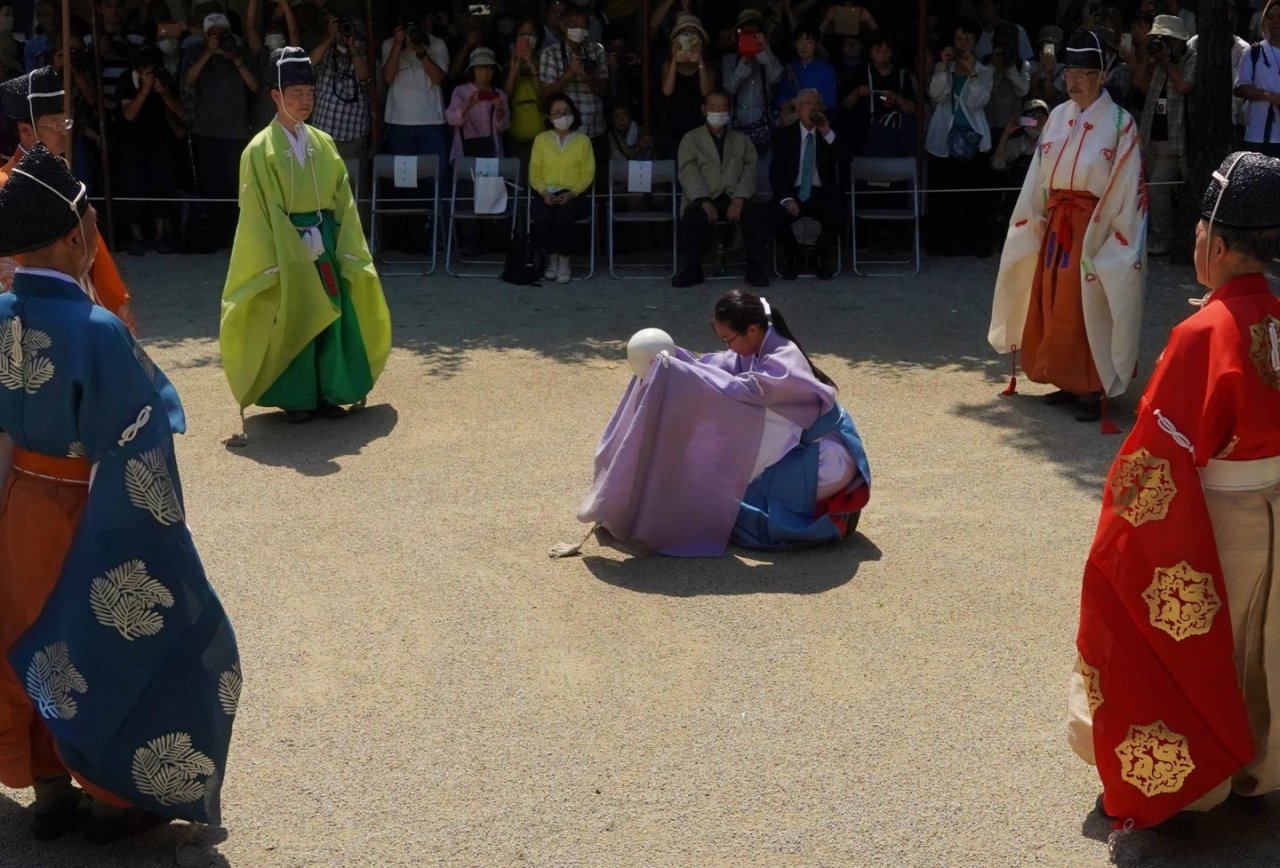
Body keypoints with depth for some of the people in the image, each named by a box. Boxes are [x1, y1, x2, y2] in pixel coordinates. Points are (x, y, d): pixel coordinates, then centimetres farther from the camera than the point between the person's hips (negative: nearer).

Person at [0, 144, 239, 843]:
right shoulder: (97, 331, -27)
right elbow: (132, 456, -23)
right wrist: (160, 540, -12)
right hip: (91, 523, -6)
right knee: (120, 645, 14)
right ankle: (115, 796, 27)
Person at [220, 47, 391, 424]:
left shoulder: (324, 144, 6)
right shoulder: (261, 150, -8)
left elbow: (342, 200, 8)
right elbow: (257, 212, -9)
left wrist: (346, 250, 1)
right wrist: (270, 262, -13)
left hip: (325, 244, 5)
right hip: (285, 247, -5)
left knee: (330, 318, 6)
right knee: (291, 322, 2)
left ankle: (328, 393, 16)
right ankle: (295, 398, 12)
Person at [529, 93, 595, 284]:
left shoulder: (582, 140, 9)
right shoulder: (541, 139, 13)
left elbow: (588, 174, 3)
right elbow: (534, 173, 8)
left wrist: (572, 193, -13)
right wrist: (544, 192, -11)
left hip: (573, 194, -1)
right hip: (546, 193, 1)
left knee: (562, 217, -35)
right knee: (543, 217, -33)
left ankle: (564, 260, -13)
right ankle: (552, 258, -9)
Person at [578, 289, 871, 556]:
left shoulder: (784, 361, -28)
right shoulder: (754, 350, 0)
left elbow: (739, 390, -38)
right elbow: (714, 368, -6)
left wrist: (675, 368, -37)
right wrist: (672, 356, -23)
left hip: (826, 455, -9)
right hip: (799, 444, 9)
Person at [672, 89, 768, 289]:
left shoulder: (742, 140, 21)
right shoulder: (691, 139, 14)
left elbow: (749, 172, 6)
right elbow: (689, 174, 0)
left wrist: (739, 199, -14)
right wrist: (704, 202, -17)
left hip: (735, 198, 1)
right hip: (703, 198, -1)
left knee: (754, 214, -31)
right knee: (692, 216, -34)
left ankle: (755, 270, -22)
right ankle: (691, 271, -22)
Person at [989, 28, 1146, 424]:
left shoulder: (1119, 123, -9)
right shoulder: (1058, 117, 7)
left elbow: (1127, 188, -10)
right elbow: (1040, 176, 10)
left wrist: (1119, 241, -13)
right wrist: (1033, 221, 8)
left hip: (1094, 229, -6)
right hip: (1056, 225, 6)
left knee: (1090, 308, -5)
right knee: (1055, 304, 10)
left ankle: (1095, 390, 2)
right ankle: (1069, 382, 22)